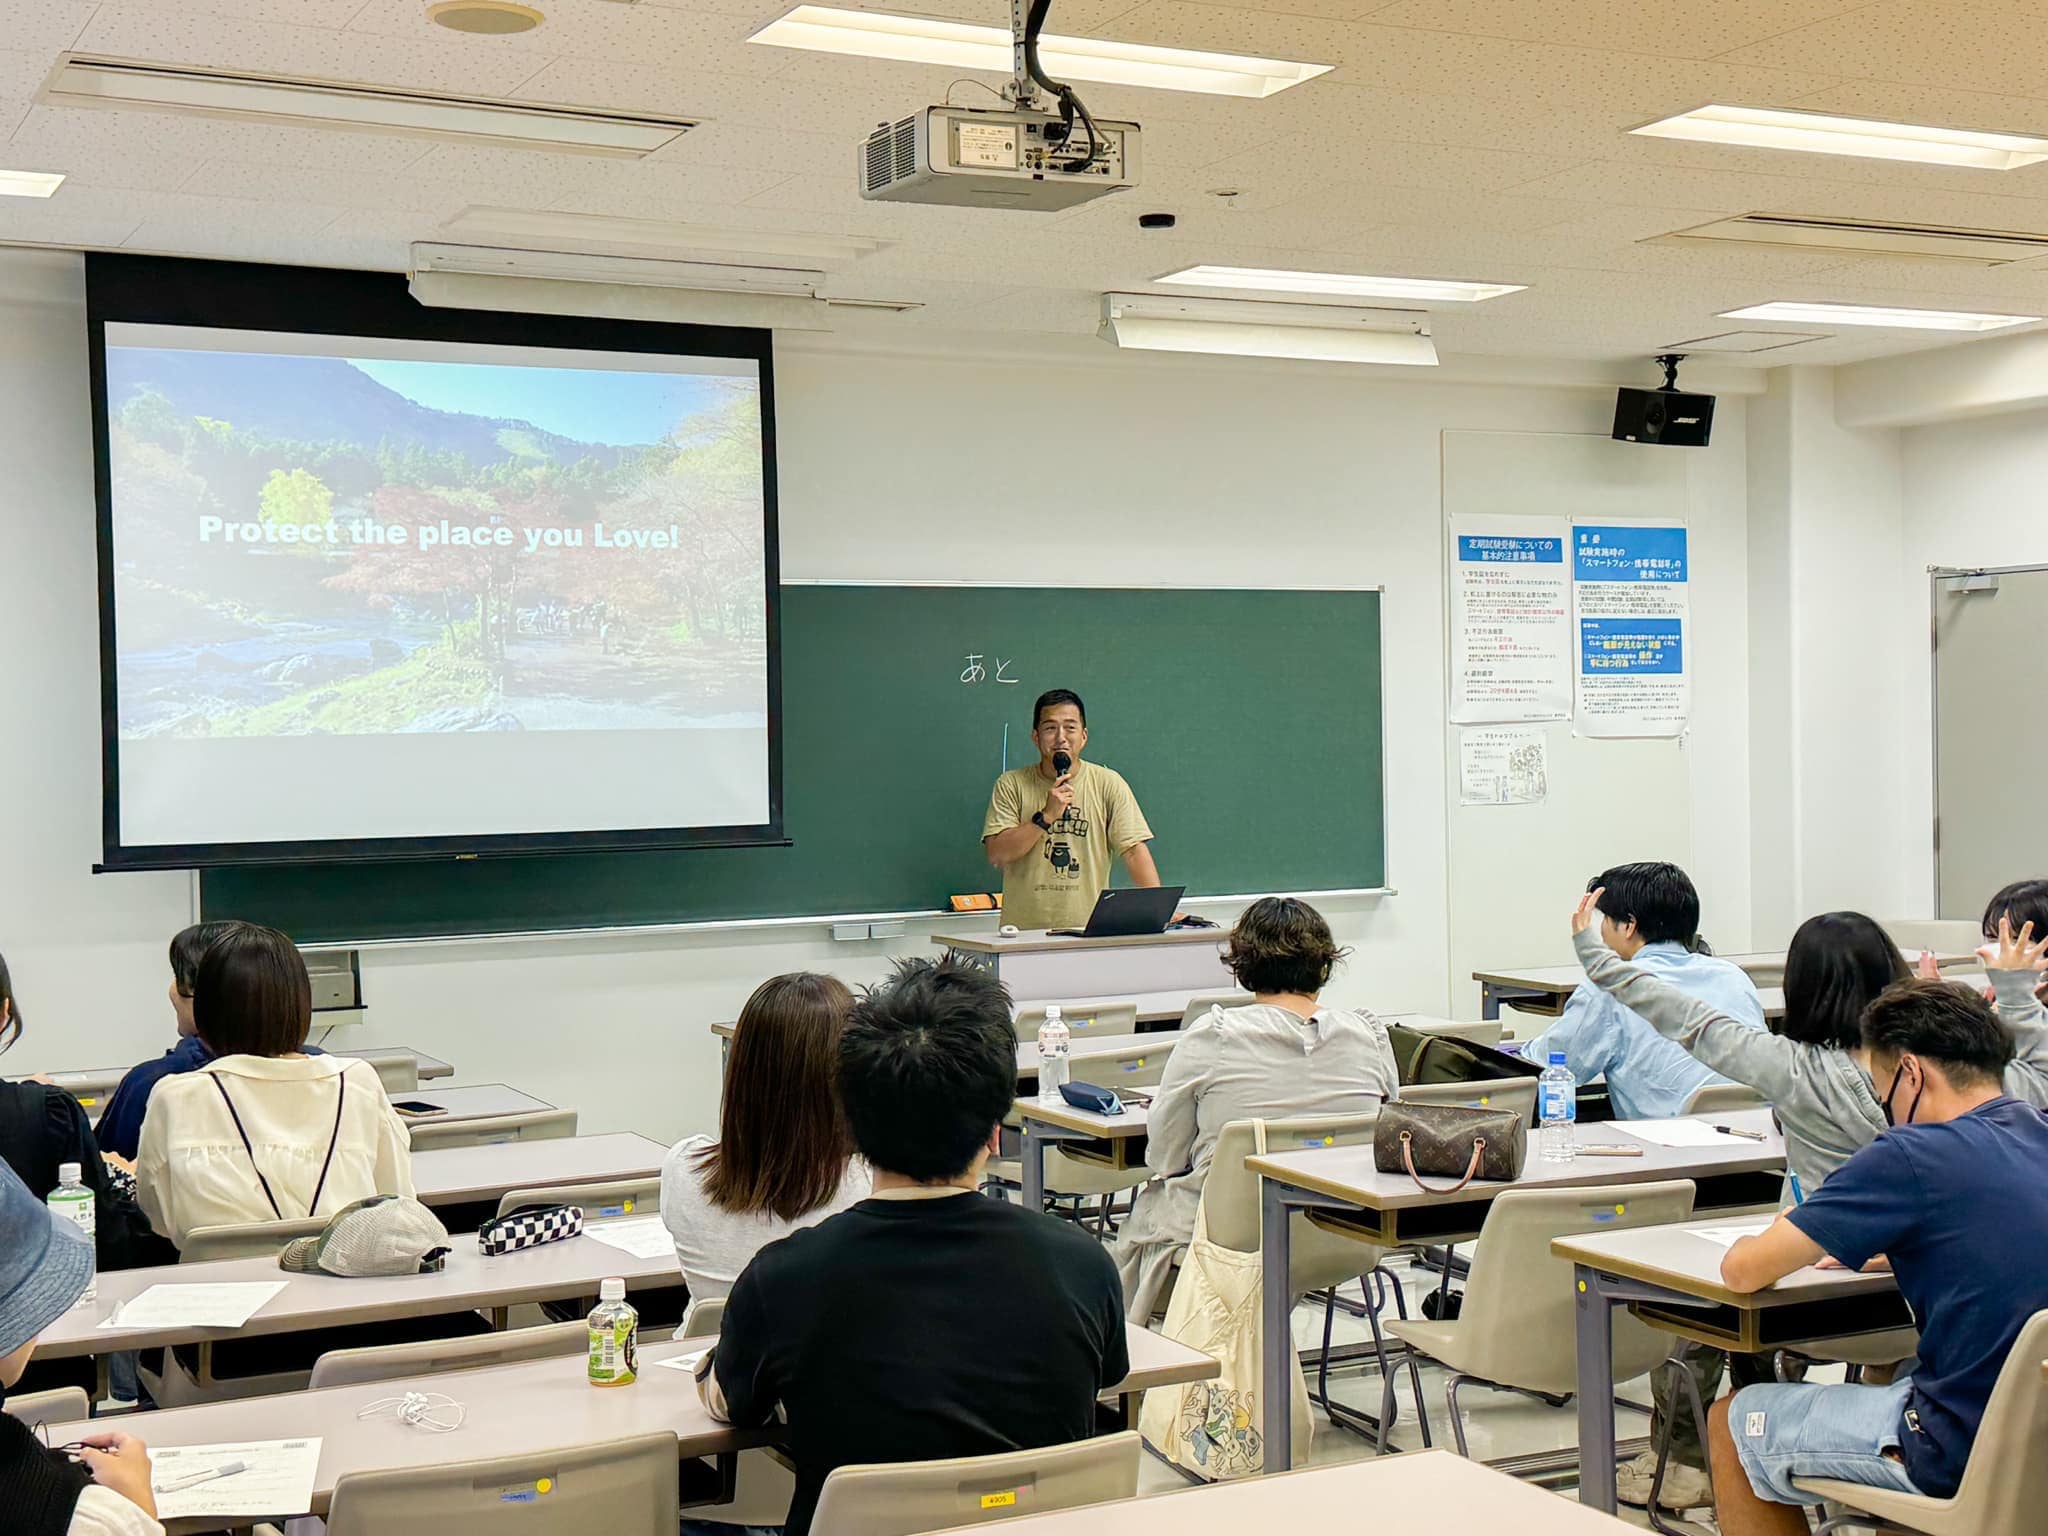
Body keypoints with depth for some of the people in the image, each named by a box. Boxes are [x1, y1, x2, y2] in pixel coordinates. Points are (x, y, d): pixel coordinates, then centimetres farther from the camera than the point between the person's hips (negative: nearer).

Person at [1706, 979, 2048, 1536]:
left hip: (1970, 1458, -8)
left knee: (1733, 1423, 12)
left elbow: (1742, 1271, -12)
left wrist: (1773, 1242, 10)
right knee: (1885, 1375, 36)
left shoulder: (1913, 1158, -16)